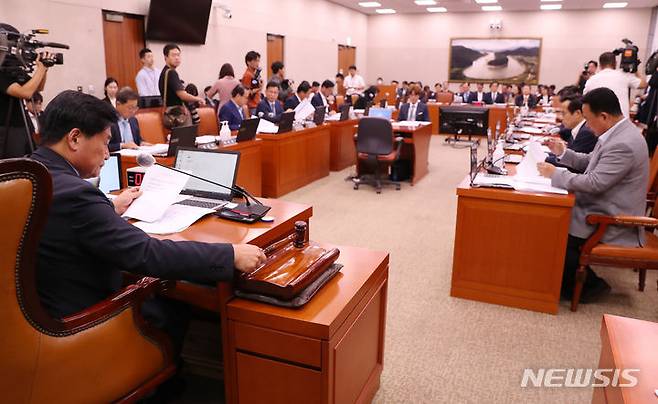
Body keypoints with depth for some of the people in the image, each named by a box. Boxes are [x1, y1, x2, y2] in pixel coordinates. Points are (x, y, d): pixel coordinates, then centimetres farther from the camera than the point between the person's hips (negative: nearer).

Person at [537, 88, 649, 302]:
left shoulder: (623, 144, -27)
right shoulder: (617, 133, 5)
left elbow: (594, 183, -28)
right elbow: (591, 162, 16)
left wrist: (555, 174, -18)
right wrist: (563, 153, 3)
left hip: (612, 222, -10)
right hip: (601, 207, 10)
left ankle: (590, 284, 8)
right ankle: (568, 278, 16)